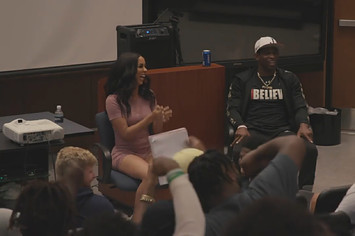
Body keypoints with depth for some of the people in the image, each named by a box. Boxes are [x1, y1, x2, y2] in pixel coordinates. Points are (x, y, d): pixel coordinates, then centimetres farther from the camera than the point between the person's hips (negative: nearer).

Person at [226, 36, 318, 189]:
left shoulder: (289, 79, 20)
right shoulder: (242, 80, 15)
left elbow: (300, 106, 13)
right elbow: (232, 108, 7)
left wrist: (303, 124, -11)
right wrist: (241, 126, -16)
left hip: (282, 130, 2)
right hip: (253, 131, -2)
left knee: (310, 150, -29)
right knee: (239, 152, -38)